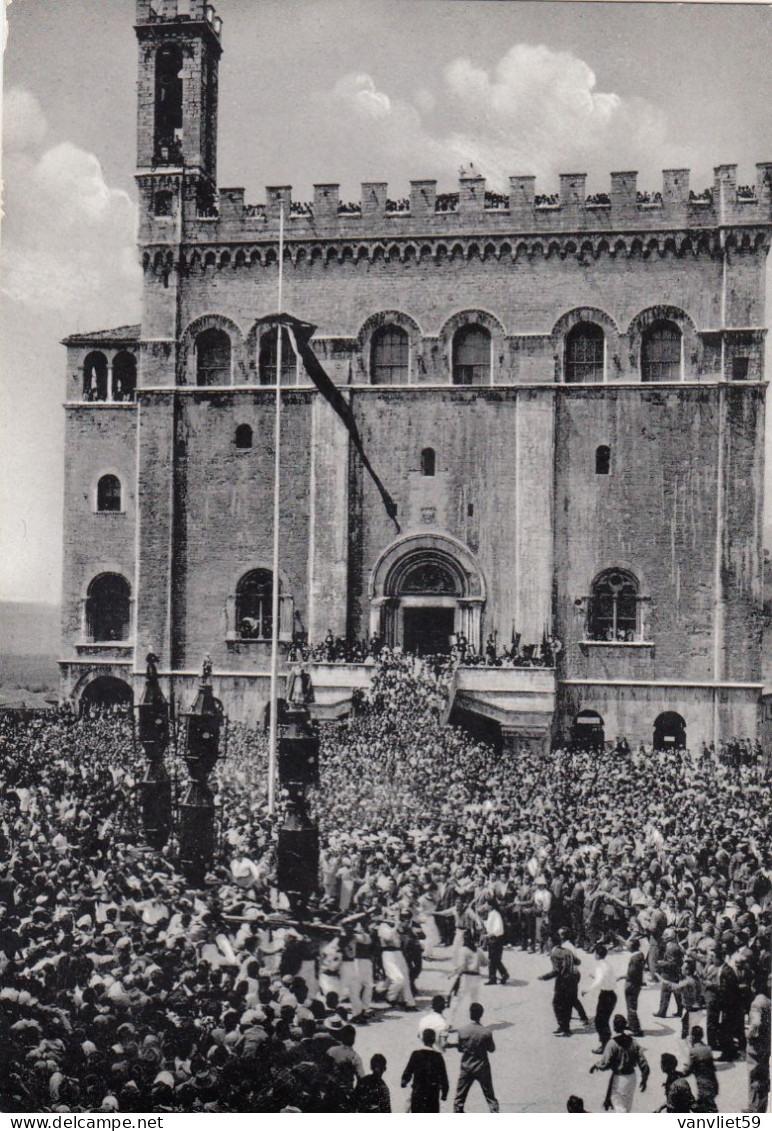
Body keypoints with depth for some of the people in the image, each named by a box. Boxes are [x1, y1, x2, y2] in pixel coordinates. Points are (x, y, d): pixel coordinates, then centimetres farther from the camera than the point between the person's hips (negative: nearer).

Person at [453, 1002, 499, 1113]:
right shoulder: (486, 1032, -18)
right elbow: (492, 1049, -4)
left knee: (459, 1098, 13)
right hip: (482, 1068, -1)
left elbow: (460, 1049, -2)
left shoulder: (462, 1030, -14)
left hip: (466, 1068, 1)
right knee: (490, 1097, 13)